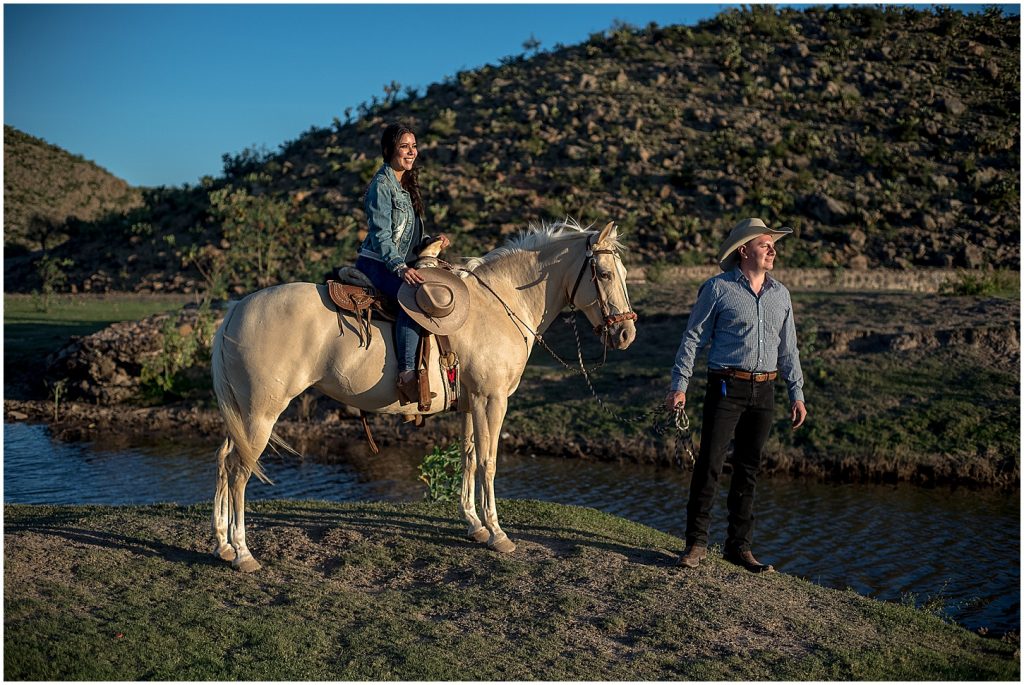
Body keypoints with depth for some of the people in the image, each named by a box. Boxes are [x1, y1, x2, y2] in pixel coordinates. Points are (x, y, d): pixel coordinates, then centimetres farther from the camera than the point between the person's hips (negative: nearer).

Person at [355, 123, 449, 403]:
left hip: (401, 264, 10)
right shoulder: (382, 185, -10)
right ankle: (407, 375, -38)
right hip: (377, 264, -10)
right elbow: (381, 235, -18)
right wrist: (400, 268, -30)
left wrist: (431, 241, 4)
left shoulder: (406, 186, 17)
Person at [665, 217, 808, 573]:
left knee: (748, 469, 9)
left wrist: (797, 394, 10)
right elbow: (692, 338, -3)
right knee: (709, 464, -5)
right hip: (726, 388, -5)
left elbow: (788, 348, 16)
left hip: (763, 392, 5)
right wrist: (679, 386, -9)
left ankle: (739, 545, 17)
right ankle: (696, 543, 4)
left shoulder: (780, 294, 11)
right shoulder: (718, 288, -4)